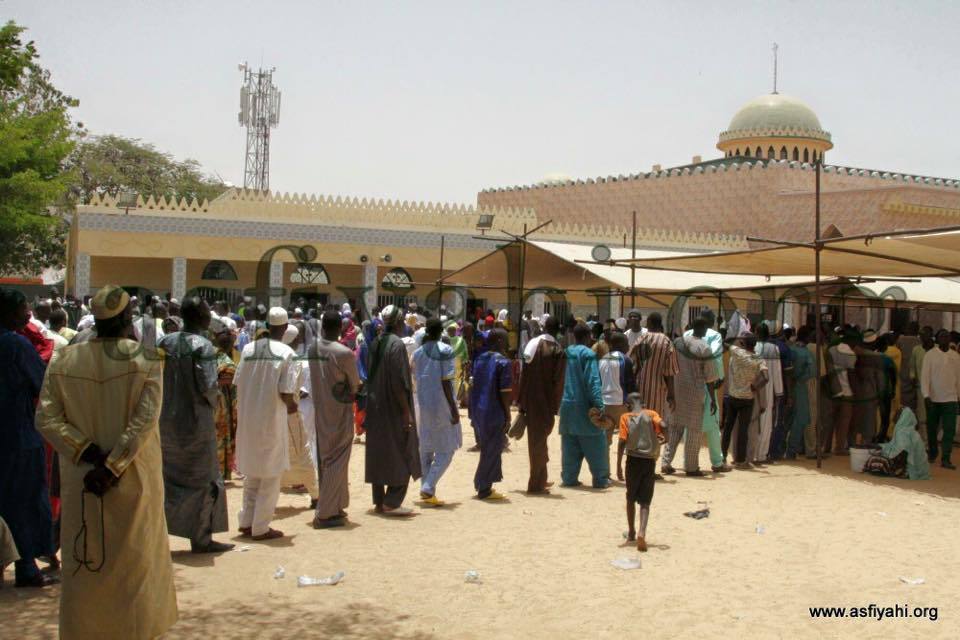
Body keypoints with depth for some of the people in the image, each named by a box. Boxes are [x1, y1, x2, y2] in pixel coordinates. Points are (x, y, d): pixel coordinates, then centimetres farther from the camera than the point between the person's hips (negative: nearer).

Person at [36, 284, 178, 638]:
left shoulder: (64, 360, -4)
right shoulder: (146, 359, -11)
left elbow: (46, 419, -8)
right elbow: (144, 421, -19)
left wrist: (88, 452, -10)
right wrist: (113, 467, -17)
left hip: (80, 479, 2)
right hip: (134, 479, -2)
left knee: (85, 558, 15)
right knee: (136, 556, 13)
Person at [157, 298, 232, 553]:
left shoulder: (165, 342, 2)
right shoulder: (203, 346, -15)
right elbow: (208, 385, -21)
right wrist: (214, 400, 0)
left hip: (167, 419, 6)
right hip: (196, 420, -6)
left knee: (168, 477, 16)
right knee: (203, 480, 7)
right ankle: (201, 538, 12)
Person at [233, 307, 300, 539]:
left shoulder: (248, 349, 0)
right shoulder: (287, 353, -11)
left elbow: (238, 383, 1)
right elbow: (285, 392, -16)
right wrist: (292, 406, 5)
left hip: (247, 418, 5)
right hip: (272, 420, -5)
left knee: (252, 473, 19)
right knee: (270, 476, 7)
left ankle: (247, 522, 25)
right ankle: (260, 527, 10)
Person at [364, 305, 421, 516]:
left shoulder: (376, 344, 7)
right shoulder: (397, 344, -16)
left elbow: (370, 378, 11)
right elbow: (398, 381, -20)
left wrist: (371, 407, 18)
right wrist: (406, 411, -16)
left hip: (376, 409, 8)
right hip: (394, 410, -8)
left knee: (378, 454, 12)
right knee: (400, 455, 1)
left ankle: (379, 502, 16)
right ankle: (392, 502, -2)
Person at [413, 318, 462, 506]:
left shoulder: (418, 352, 4)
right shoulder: (445, 351, -11)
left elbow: (416, 380, 8)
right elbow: (446, 382, -15)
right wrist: (454, 409, -12)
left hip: (422, 404, 5)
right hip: (441, 405, -5)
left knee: (426, 449, 15)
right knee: (446, 450, 2)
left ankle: (426, 490, 18)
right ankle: (428, 488, -12)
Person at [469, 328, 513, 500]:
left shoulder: (479, 360, 8)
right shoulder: (503, 362, -13)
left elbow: (474, 386, 11)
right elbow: (505, 392, -16)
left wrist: (474, 412, 16)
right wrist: (508, 416, -9)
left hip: (478, 410, 7)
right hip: (495, 413, -7)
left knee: (487, 448, 19)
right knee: (492, 450, 3)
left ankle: (482, 485, 25)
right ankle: (484, 489, 8)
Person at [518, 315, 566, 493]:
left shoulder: (531, 344, 4)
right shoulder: (557, 351, -12)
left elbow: (523, 374, 6)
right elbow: (558, 381, -13)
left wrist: (521, 401, 10)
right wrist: (555, 405, -5)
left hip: (530, 400, 5)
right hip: (545, 402, -5)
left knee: (535, 438, 17)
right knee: (539, 440, 2)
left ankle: (540, 479, 30)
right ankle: (536, 483, 5)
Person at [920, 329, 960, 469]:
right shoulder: (930, 355, -3)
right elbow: (924, 376, -6)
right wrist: (926, 395, -14)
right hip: (933, 398, -1)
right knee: (932, 428, 10)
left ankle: (945, 459, -7)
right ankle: (932, 454, 28)